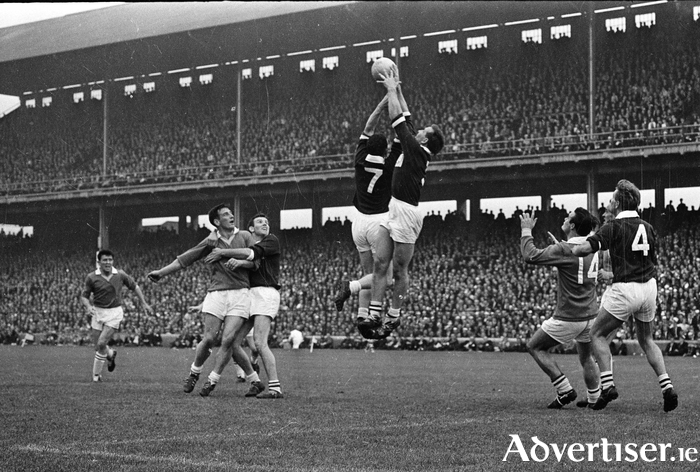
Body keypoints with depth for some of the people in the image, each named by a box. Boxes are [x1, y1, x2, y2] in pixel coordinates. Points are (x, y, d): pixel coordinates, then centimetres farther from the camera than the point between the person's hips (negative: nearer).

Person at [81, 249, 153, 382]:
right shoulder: (92, 277, -6)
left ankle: (96, 375, 0)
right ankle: (110, 354, 42)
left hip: (114, 312, -2)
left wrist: (144, 303, 10)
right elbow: (84, 296, 0)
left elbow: (135, 286, 12)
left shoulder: (120, 275, -3)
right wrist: (88, 306, -21)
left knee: (101, 343, -15)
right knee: (97, 346, 6)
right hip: (98, 312, 2)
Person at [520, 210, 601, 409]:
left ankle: (565, 390, 1)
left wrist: (526, 231, -9)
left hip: (568, 318, -7)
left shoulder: (565, 249, -20)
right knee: (586, 357, 25)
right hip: (590, 315, 7)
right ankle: (595, 399, 25)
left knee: (535, 347, 9)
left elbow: (530, 256, -21)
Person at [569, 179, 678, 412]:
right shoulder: (648, 227, 9)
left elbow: (585, 248, -21)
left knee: (597, 334, 8)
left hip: (625, 290, -6)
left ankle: (607, 385, -3)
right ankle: (667, 386, 6)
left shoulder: (614, 227, -10)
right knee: (646, 341, 20)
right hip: (649, 287, 6)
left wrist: (572, 248, 1)